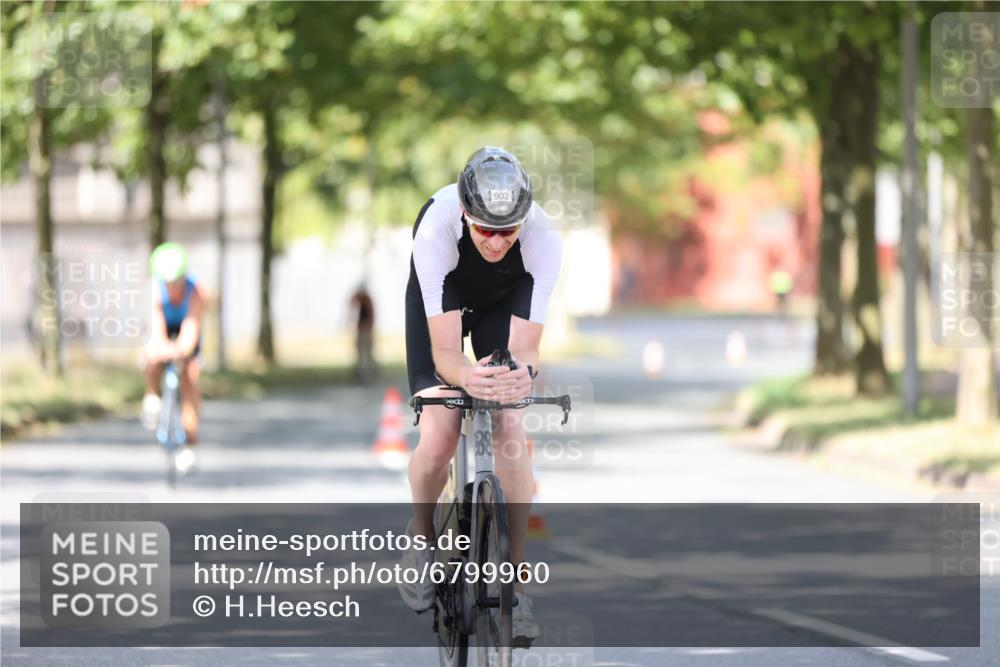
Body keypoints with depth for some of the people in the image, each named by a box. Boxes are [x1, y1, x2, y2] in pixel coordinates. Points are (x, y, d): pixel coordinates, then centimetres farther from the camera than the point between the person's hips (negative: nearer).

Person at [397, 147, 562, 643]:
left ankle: (514, 581, -7)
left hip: (505, 299, 1)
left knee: (509, 430, -17)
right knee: (439, 436, -19)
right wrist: (466, 375, -62)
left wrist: (522, 372, -58)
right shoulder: (436, 230, -40)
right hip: (442, 298, -1)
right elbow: (444, 349, -40)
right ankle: (421, 537, 12)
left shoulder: (542, 241, -37)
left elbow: (525, 347, -35)